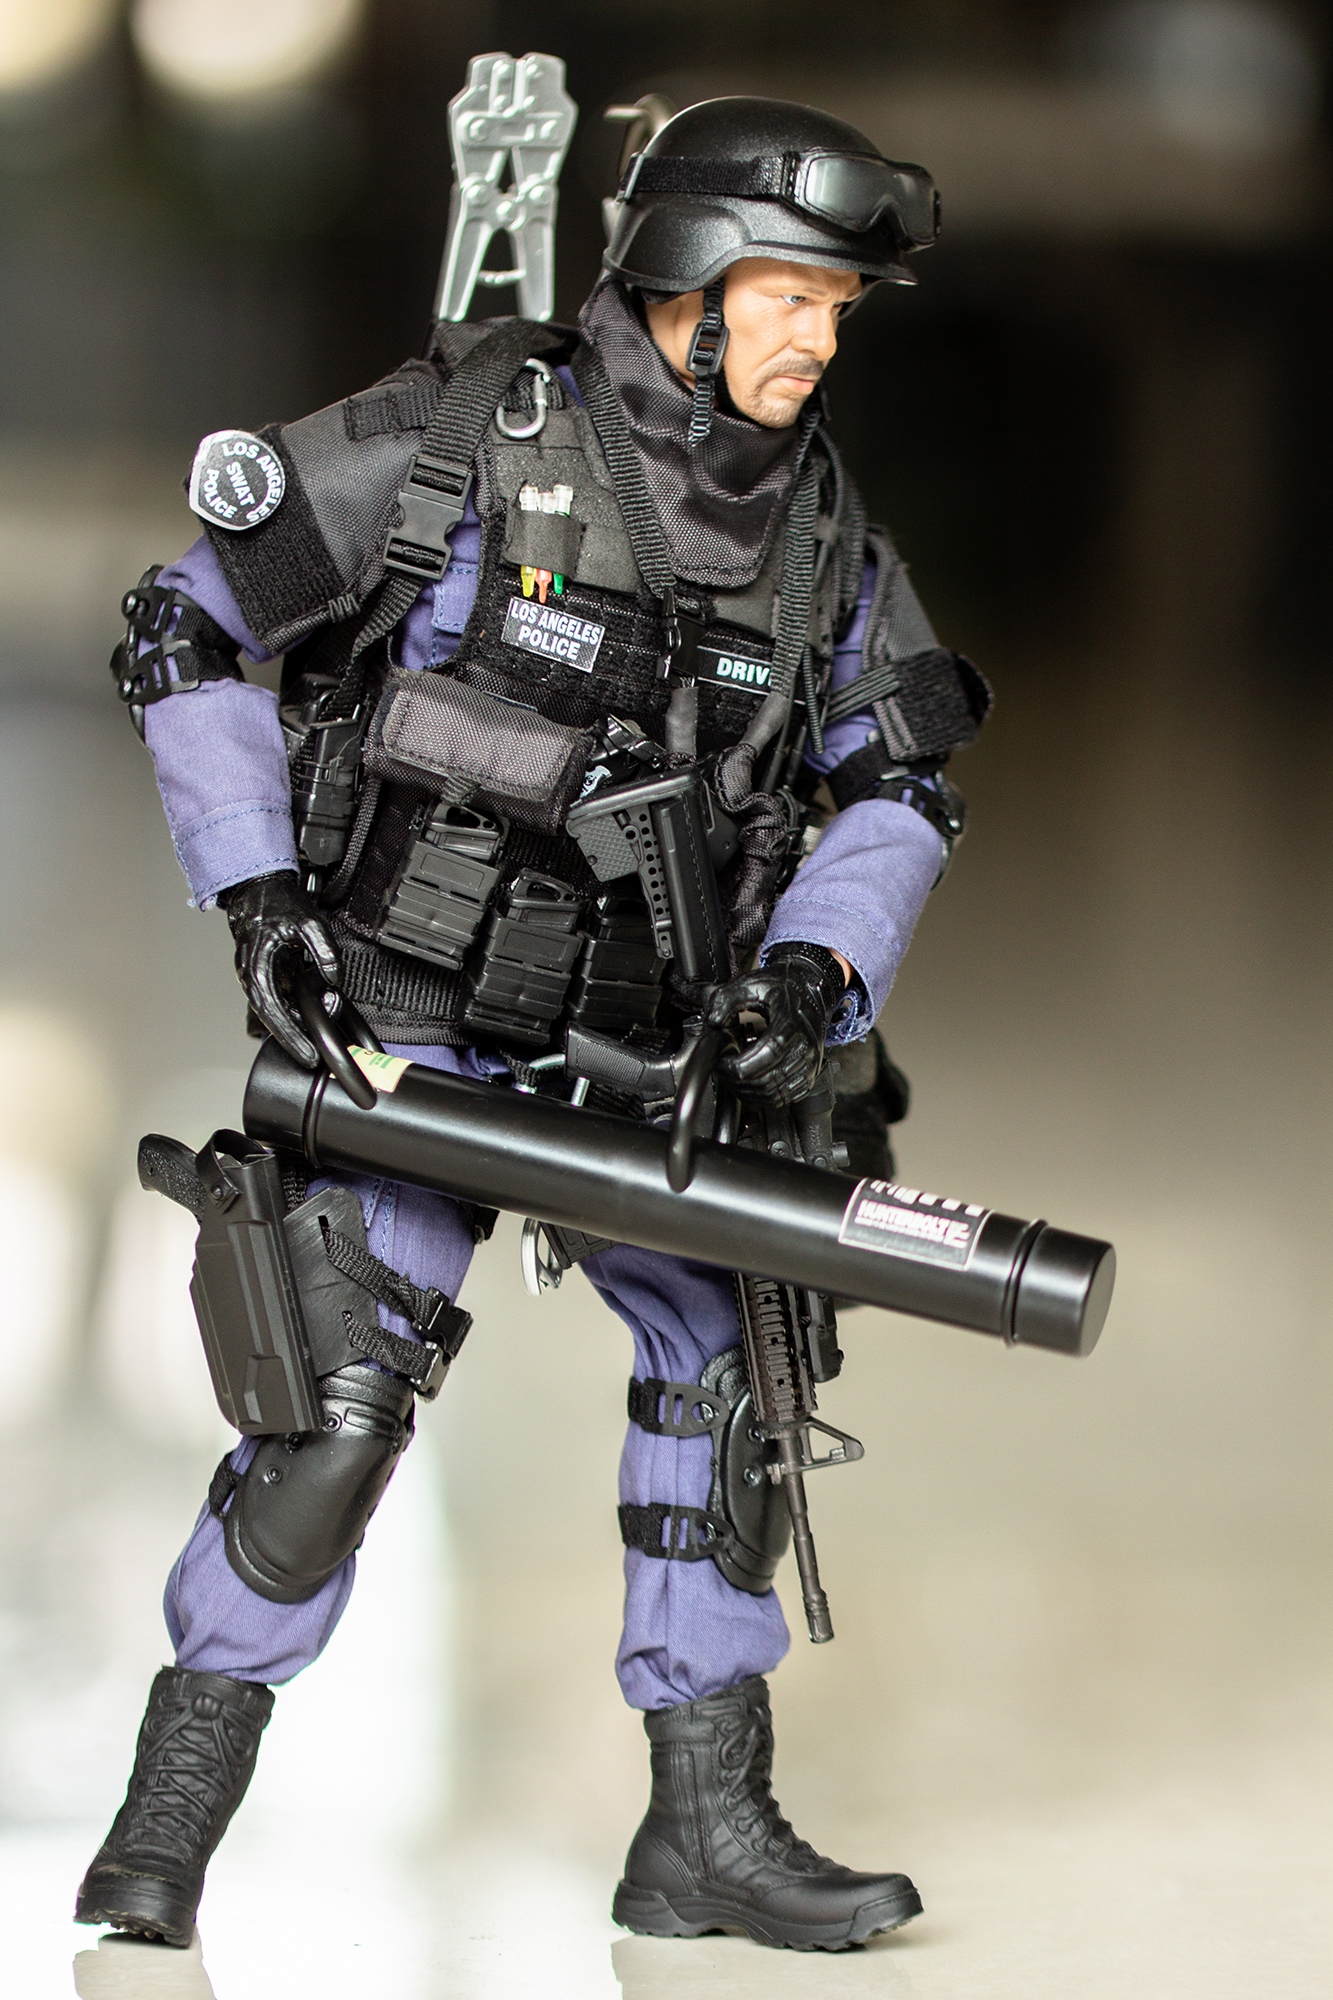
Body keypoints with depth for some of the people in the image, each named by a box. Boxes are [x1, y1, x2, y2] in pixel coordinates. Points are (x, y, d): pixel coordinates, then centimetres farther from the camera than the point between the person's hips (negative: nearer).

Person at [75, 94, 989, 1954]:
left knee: (734, 1343, -4)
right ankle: (174, 1810, -1)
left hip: (641, 1028, 5)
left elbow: (896, 795, 7)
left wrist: (812, 972, -12)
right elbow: (187, 633, -7)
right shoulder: (462, 436, -14)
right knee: (345, 1391, -15)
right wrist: (258, 898, -14)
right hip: (413, 1012, -5)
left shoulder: (818, 524, 1)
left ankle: (709, 1832, 5)